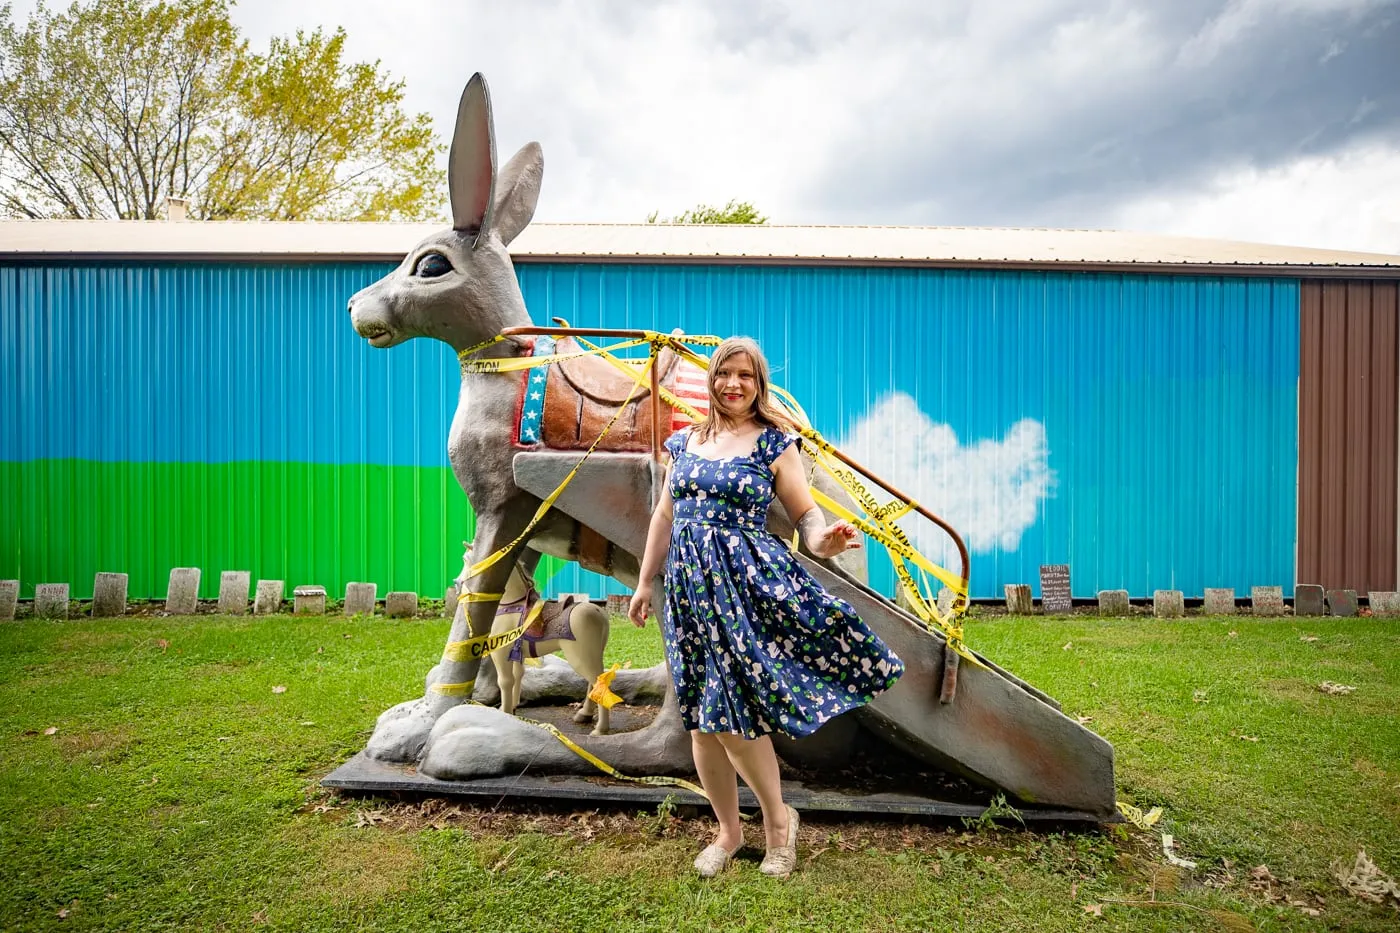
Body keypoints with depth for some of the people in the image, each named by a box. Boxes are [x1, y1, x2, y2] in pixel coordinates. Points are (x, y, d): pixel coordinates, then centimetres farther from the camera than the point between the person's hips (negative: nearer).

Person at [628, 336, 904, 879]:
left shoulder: (774, 443, -1)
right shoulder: (684, 442, 11)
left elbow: (806, 512, -3)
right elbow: (665, 516, 15)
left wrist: (822, 541, -26)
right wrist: (645, 583, 16)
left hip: (748, 581, -4)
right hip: (688, 585, 5)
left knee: (733, 711, -7)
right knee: (701, 718, 10)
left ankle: (778, 818, 22)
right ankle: (728, 830, 30)